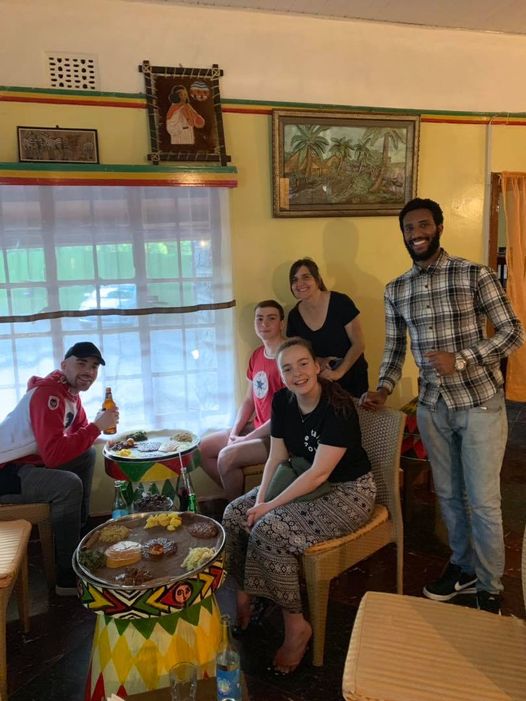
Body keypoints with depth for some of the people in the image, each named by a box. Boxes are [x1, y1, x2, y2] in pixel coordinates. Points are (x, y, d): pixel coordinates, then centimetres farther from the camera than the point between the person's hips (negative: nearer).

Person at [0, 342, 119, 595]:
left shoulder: (71, 392, 8)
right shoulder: (49, 393, -23)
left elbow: (79, 432, 12)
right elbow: (53, 455, -33)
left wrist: (101, 423, -9)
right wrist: (96, 427, -28)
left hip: (28, 462, 10)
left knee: (87, 456, 10)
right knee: (68, 484, -28)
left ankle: (80, 531, 18)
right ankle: (67, 577, -15)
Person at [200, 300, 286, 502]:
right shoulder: (256, 356, 8)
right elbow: (248, 400, 12)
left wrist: (247, 439, -16)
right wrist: (234, 432, -3)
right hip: (257, 428, 9)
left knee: (227, 456, -23)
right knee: (203, 448, 6)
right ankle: (234, 496, 19)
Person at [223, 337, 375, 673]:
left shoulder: (338, 407, -25)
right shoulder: (283, 401, -4)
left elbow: (320, 473, -26)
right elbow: (277, 457, 0)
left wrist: (270, 506, -23)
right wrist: (260, 500, -14)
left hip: (348, 492, -7)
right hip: (304, 481, 8)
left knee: (270, 529, -24)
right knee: (236, 515, -4)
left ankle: (296, 625, -5)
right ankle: (243, 597, 15)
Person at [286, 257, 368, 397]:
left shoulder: (341, 302, -15)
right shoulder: (294, 316, -4)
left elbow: (358, 344, -12)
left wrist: (339, 372, -20)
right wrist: (316, 360, -11)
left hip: (351, 377, -3)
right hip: (319, 381, 3)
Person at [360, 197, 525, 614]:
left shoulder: (475, 276, -9)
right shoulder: (395, 291, 5)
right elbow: (394, 350, 9)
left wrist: (462, 359, -20)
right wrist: (384, 389, -7)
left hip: (480, 403, -4)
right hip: (433, 407, 4)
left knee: (483, 500, 4)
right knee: (448, 494, 17)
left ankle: (490, 587, 25)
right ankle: (463, 568, 38)